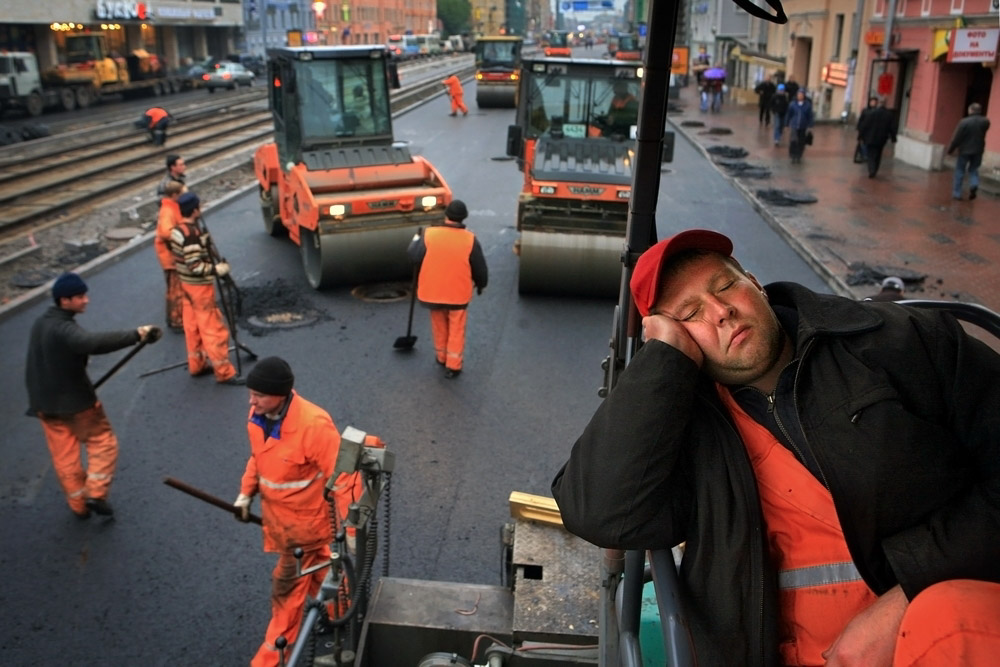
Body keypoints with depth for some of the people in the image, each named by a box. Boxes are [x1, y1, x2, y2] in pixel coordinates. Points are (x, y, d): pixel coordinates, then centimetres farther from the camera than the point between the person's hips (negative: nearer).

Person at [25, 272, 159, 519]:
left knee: (64, 457, 14)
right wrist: (136, 334, -49)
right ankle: (95, 493, 2)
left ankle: (78, 505, 24)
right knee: (103, 443, 9)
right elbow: (94, 342, -46)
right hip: (75, 400, -8)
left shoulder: (40, 324, 6)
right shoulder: (64, 329, -25)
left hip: (45, 402, 8)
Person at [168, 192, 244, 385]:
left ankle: (197, 364, 29)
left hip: (186, 283, 10)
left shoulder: (176, 230, 4)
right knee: (213, 329, -3)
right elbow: (195, 266, -26)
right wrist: (217, 269, -17)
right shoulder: (192, 234, -24)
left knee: (192, 326, 18)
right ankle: (224, 373, 2)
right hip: (199, 286, -10)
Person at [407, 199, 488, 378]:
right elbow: (479, 267, -4)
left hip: (433, 291, 1)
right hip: (459, 293, -1)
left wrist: (416, 239, 12)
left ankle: (441, 357, 36)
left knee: (439, 327, 22)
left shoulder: (429, 234, -12)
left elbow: (415, 257, -6)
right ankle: (453, 366, 12)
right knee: (456, 330, 12)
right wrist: (481, 284, 14)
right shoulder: (470, 239, -11)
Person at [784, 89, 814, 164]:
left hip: (803, 128, 1)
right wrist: (787, 125, 8)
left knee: (801, 143, 9)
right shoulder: (792, 104, -3)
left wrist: (809, 127, -3)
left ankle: (799, 157, 26)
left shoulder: (808, 105, -3)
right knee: (793, 142, -15)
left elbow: (810, 116, 1)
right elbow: (788, 115, 6)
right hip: (794, 126, -1)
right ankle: (793, 156, -4)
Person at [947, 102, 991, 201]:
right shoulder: (985, 122, -2)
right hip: (978, 150, 4)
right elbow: (983, 134, 15)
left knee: (959, 171, 7)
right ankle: (974, 184, -7)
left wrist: (950, 149, -4)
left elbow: (956, 138, -14)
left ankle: (957, 193, 7)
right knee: (973, 169, 19)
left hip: (965, 150, -4)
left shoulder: (964, 122, -17)